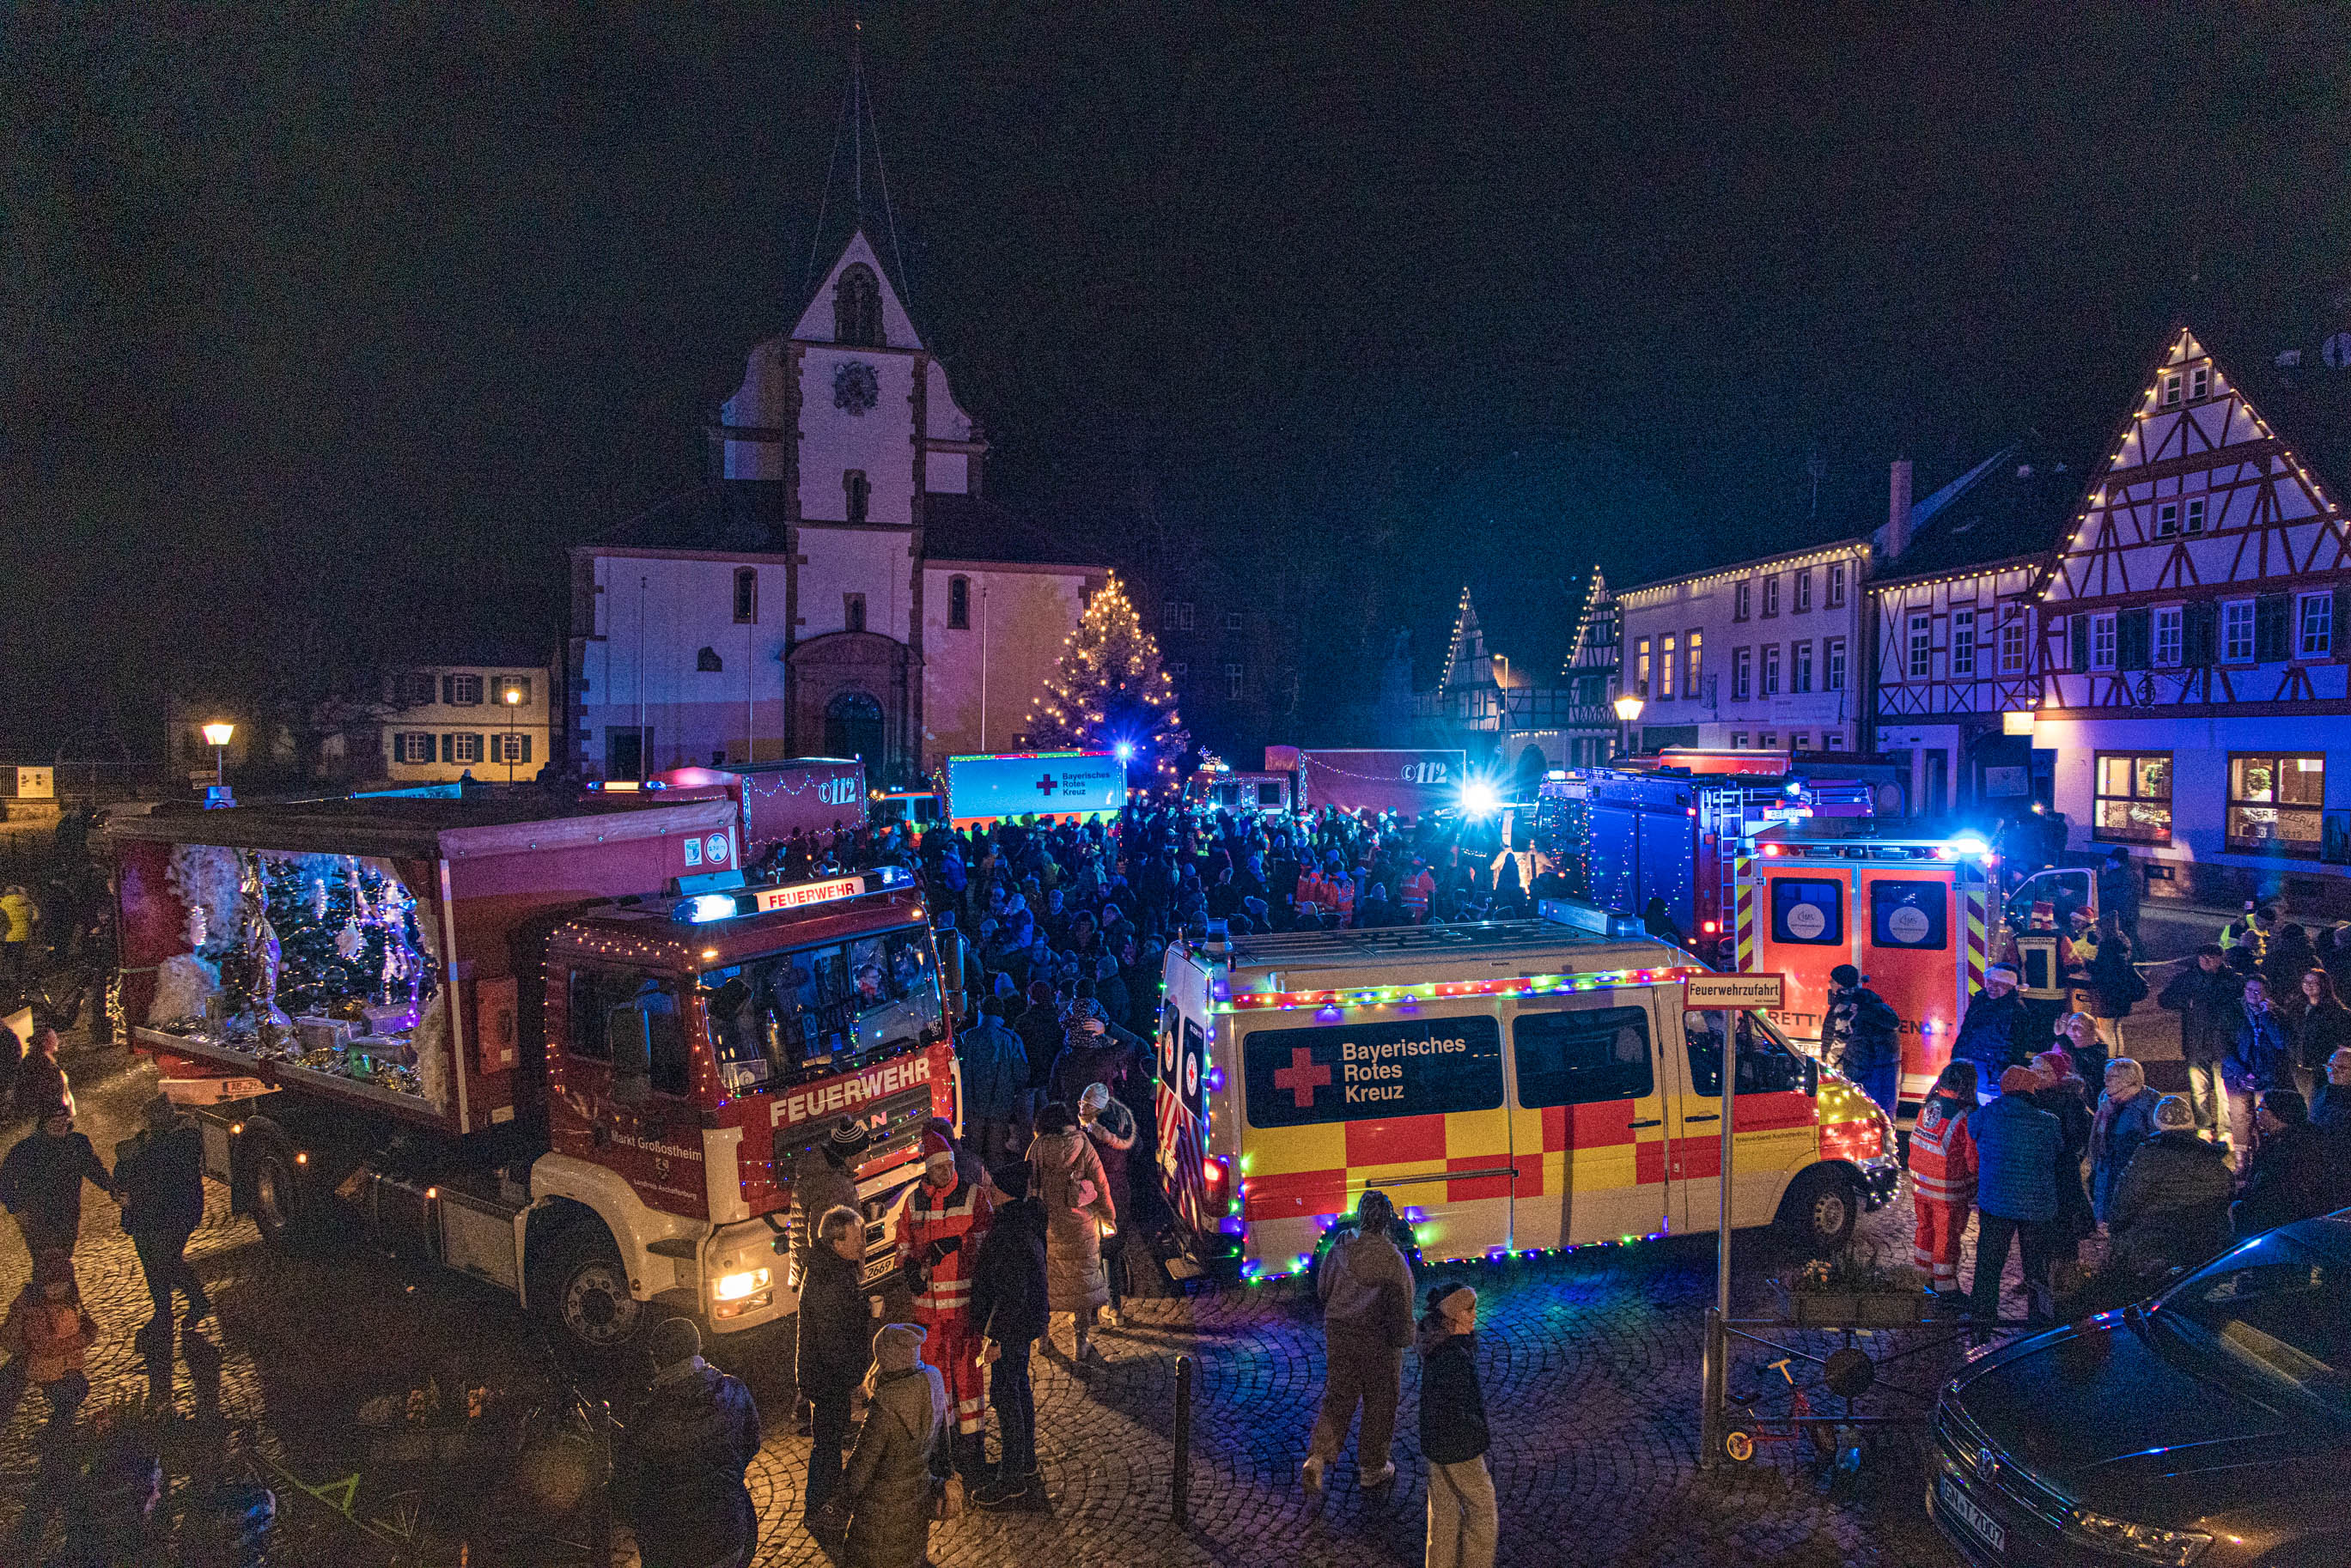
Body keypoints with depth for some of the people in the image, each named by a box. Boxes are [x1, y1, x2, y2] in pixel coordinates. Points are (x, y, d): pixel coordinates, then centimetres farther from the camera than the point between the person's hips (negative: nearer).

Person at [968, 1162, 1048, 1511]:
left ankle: (1011, 1479, 9)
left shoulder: (1010, 1233, -28)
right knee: (1020, 1386, 21)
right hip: (1025, 1323, 10)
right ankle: (1026, 1462, 34)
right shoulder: (1027, 1218, 3)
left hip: (1011, 1326, -10)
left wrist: (996, 1336, -21)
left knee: (1004, 1394, 0)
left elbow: (1012, 1293, -27)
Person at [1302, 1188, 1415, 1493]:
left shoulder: (1339, 1248, -7)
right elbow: (1400, 1306, -17)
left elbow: (1322, 1289, 4)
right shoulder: (1391, 1259, -21)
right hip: (1378, 1339, -4)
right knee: (1379, 1403, 14)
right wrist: (1402, 1339, -3)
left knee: (1338, 1398, 15)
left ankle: (1317, 1457, 0)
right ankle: (1372, 1469, 26)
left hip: (1338, 1332, 4)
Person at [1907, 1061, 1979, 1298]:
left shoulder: (1928, 1108, -2)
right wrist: (1974, 1197, -7)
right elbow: (1973, 1160, -18)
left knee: (1926, 1227, 23)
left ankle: (1924, 1272, 38)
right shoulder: (1965, 1119, -23)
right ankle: (1945, 1285, 20)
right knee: (1947, 1236, 8)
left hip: (1920, 1182, 6)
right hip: (1948, 1189, -6)